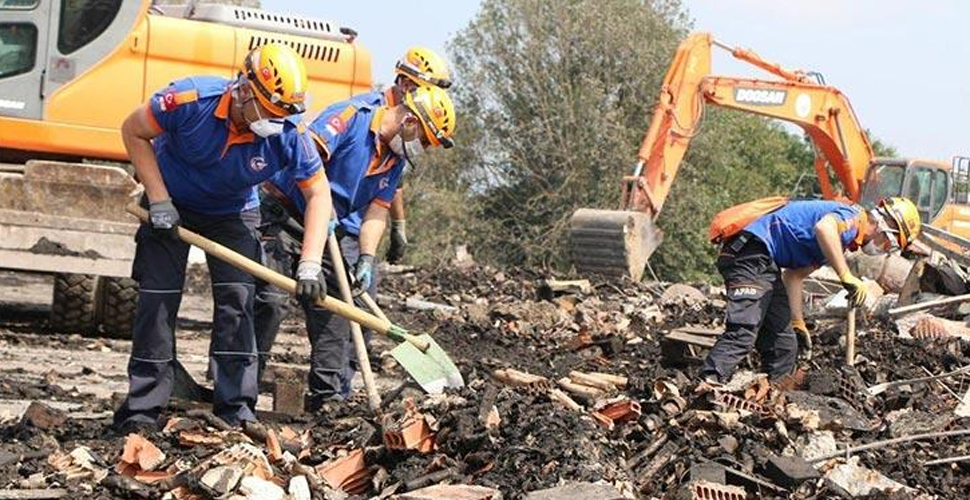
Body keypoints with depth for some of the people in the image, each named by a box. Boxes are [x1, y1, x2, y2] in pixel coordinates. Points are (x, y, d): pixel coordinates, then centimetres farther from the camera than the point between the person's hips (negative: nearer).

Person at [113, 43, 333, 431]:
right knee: (158, 297, -6)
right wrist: (158, 200, -20)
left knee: (237, 296, -9)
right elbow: (134, 132, -17)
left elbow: (318, 194, -15)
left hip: (232, 213, 2)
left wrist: (310, 265, -25)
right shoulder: (192, 100, -33)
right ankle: (142, 407, 2)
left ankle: (236, 407, -1)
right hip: (170, 205, -1)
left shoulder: (290, 135, -27)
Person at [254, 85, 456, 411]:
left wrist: (366, 259, -10)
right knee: (271, 299, -15)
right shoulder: (352, 116, -17)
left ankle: (329, 394, 10)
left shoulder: (395, 159, 8)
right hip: (284, 212, -8)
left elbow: (377, 210, 4)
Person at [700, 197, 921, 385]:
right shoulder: (853, 217, -6)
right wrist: (847, 277, -30)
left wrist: (798, 323, 24)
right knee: (743, 333, -25)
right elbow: (823, 227, -31)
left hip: (764, 264, 11)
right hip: (751, 252, -11)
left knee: (784, 346, 10)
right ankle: (706, 388, -35)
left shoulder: (837, 242, 25)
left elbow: (794, 275, 28)